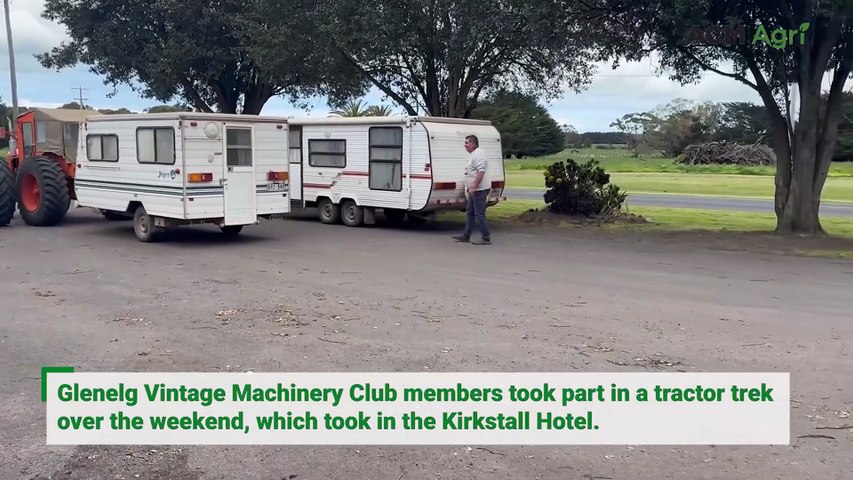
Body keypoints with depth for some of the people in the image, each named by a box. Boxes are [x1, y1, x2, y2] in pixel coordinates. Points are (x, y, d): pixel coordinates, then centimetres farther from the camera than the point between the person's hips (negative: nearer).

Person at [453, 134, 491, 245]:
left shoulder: (478, 154, -17)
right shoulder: (473, 154, 17)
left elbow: (481, 172, -26)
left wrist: (473, 187, -28)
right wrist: (469, 188, 24)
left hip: (479, 190, -11)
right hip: (475, 190, 11)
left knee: (479, 214, -9)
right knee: (470, 213, 15)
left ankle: (486, 238, -4)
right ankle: (466, 236, 22)